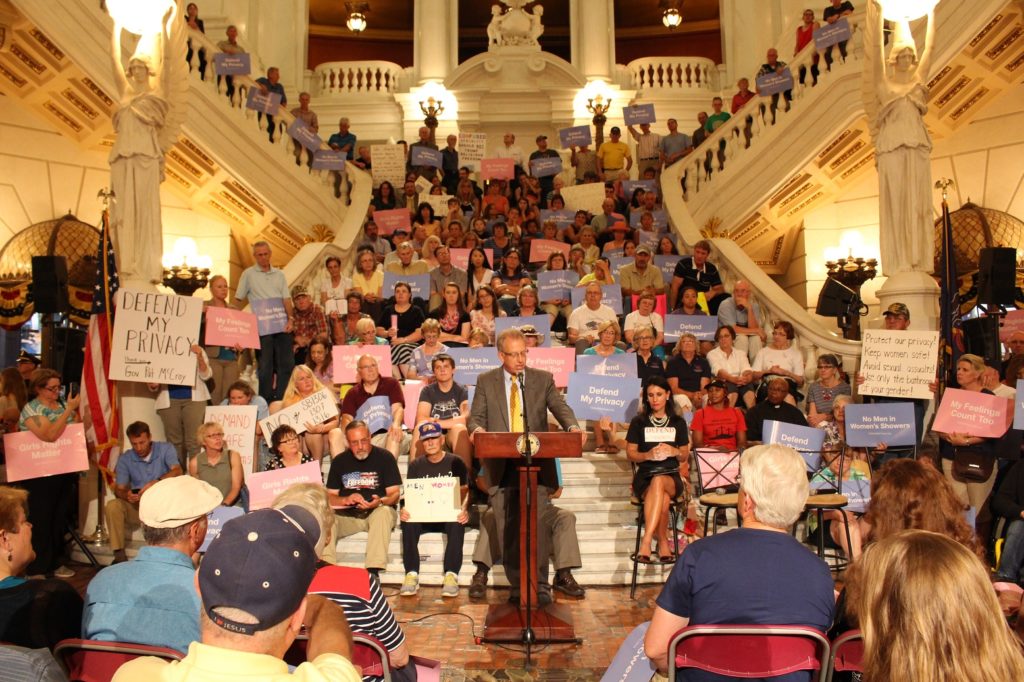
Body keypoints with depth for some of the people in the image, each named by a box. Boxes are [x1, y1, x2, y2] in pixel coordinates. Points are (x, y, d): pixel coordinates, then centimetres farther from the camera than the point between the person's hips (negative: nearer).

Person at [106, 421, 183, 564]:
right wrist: (126, 495, -26)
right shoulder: (125, 459, 3)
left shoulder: (165, 449, -3)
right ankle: (119, 554, -19)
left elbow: (177, 471, -20)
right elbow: (119, 489, 0)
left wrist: (157, 482, -39)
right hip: (137, 507, 2)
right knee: (112, 505, -24)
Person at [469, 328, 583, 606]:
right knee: (508, 531, 5)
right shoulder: (485, 381, 10)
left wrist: (572, 426, -21)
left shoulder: (543, 379, 10)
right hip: (501, 467, 1)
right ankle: (517, 587, 15)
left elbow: (561, 408, 0)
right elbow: (476, 416, 6)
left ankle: (540, 586, 3)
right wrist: (477, 429, -18)